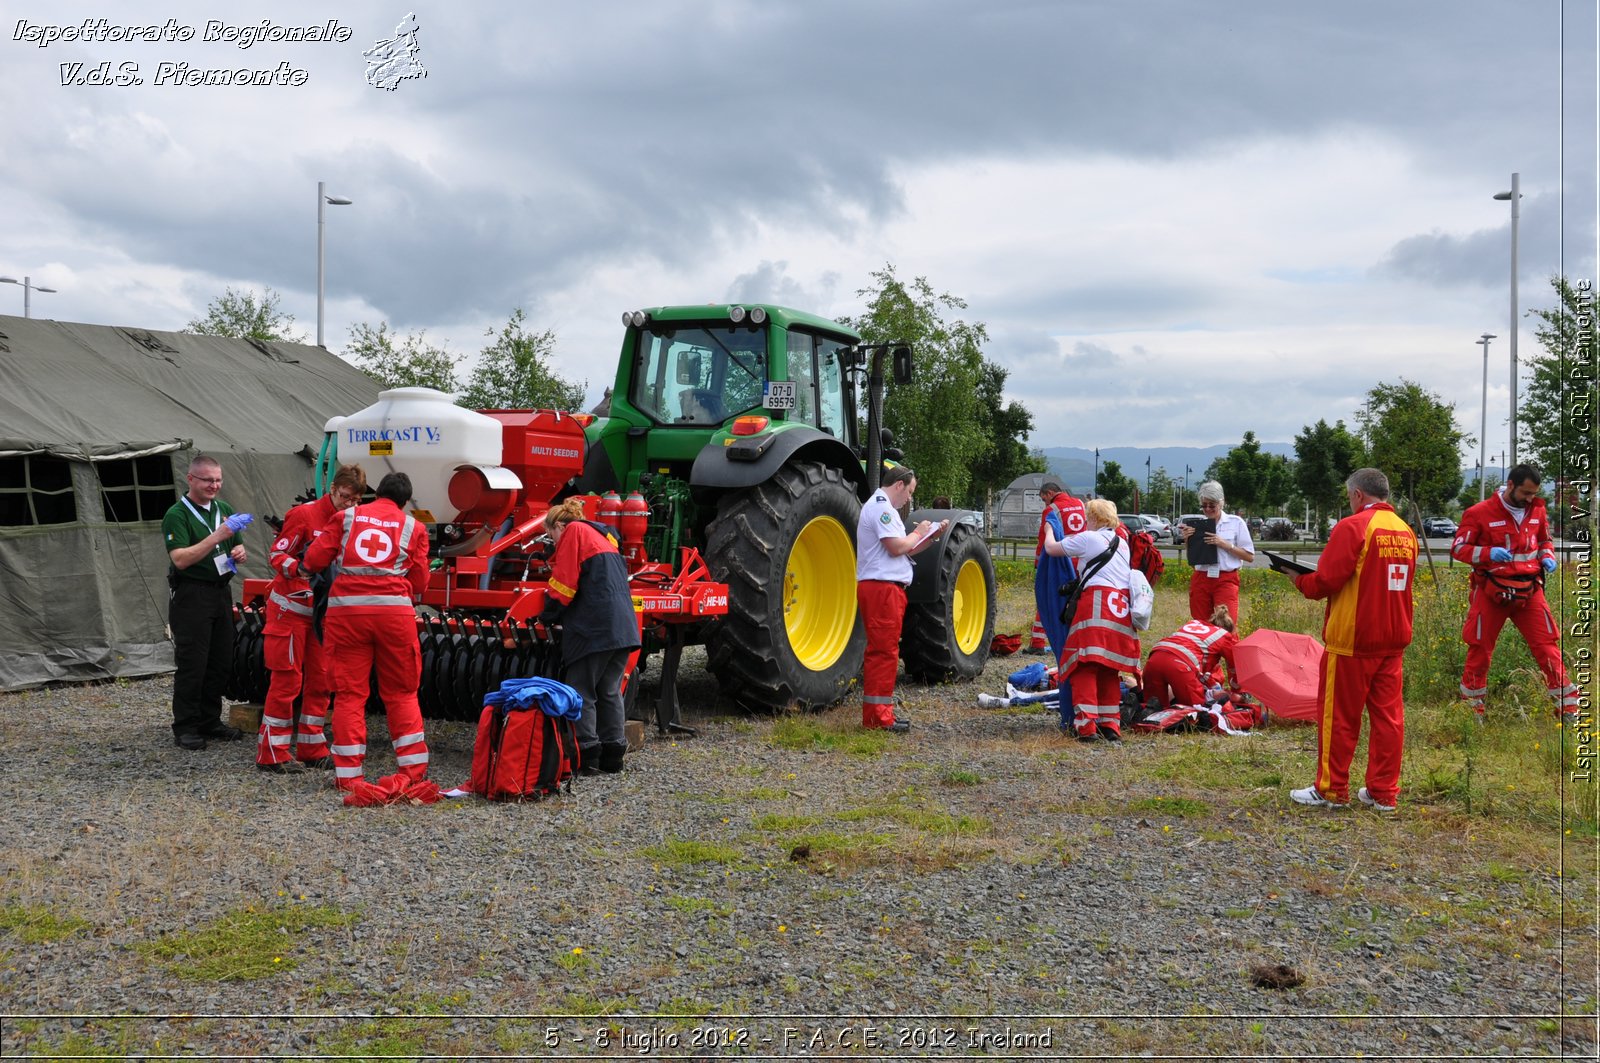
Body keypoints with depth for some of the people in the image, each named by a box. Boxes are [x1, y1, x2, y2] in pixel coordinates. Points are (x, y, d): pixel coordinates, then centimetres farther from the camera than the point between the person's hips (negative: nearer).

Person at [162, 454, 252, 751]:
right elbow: (180, 559, -20)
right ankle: (185, 728, 4)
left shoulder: (225, 509, 12)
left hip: (221, 591, 7)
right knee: (191, 665, -4)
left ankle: (210, 721, 21)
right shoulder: (177, 515, -9)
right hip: (191, 595, -7)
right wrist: (218, 536, -28)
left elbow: (238, 547, 21)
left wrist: (240, 553, -4)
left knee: (221, 663, 9)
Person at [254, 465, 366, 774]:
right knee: (287, 679, -5)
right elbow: (277, 554, -13)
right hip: (291, 607, -6)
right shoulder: (305, 515, -13)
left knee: (321, 679, 8)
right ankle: (271, 754, 2)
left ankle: (311, 749, 18)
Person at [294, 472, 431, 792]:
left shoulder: (346, 517, 12)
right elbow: (419, 582, 8)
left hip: (347, 609, 0)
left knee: (349, 693, 7)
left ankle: (348, 775, 8)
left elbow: (316, 558, 7)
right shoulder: (413, 527, 11)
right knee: (401, 693, 11)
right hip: (395, 610, 0)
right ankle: (413, 771, 11)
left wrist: (293, 568, 27)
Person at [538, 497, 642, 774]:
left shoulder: (574, 532, 0)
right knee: (610, 692, 13)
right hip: (624, 625, 8)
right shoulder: (602, 536, 26)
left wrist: (547, 617, 6)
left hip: (594, 627, -8)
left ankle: (587, 755, -2)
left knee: (582, 691, -1)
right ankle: (613, 756, 15)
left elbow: (564, 584, -8)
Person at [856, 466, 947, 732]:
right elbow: (896, 547, -19)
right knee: (885, 652, -9)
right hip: (882, 587, -11)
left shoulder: (884, 507, 22)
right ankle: (879, 716, -7)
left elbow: (905, 549, 20)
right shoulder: (881, 507, -11)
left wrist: (933, 535, 12)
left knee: (880, 651, 13)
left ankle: (875, 714, 18)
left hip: (885, 588, 11)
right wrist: (918, 533, -3)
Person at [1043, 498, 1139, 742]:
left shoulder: (1087, 538, 3)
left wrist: (1049, 531, 33)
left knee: (1085, 666, -7)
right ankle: (1111, 725, 13)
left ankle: (1086, 725, -16)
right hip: (1122, 608, 7)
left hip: (1096, 604, -7)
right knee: (1110, 669, 13)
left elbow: (1051, 548, 10)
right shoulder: (1122, 543, 22)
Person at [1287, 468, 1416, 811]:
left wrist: (1300, 581, 3)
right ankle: (1383, 792, 14)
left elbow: (1326, 581, -17)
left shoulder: (1353, 527, -14)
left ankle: (1332, 790, 11)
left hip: (1352, 640, -7)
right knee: (1388, 713, 9)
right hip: (1394, 639, 7)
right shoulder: (1405, 531, 8)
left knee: (1339, 715, 3)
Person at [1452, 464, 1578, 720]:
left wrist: (1548, 557, 0)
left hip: (1529, 590, 3)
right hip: (1491, 591, -3)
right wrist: (1488, 554, -23)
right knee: (1479, 649, 8)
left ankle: (1568, 706, 7)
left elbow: (1544, 540, 22)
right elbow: (1458, 548, -7)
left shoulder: (1537, 511, 4)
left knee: (1547, 645, -1)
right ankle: (1471, 706, 24)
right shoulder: (1480, 513, -11)